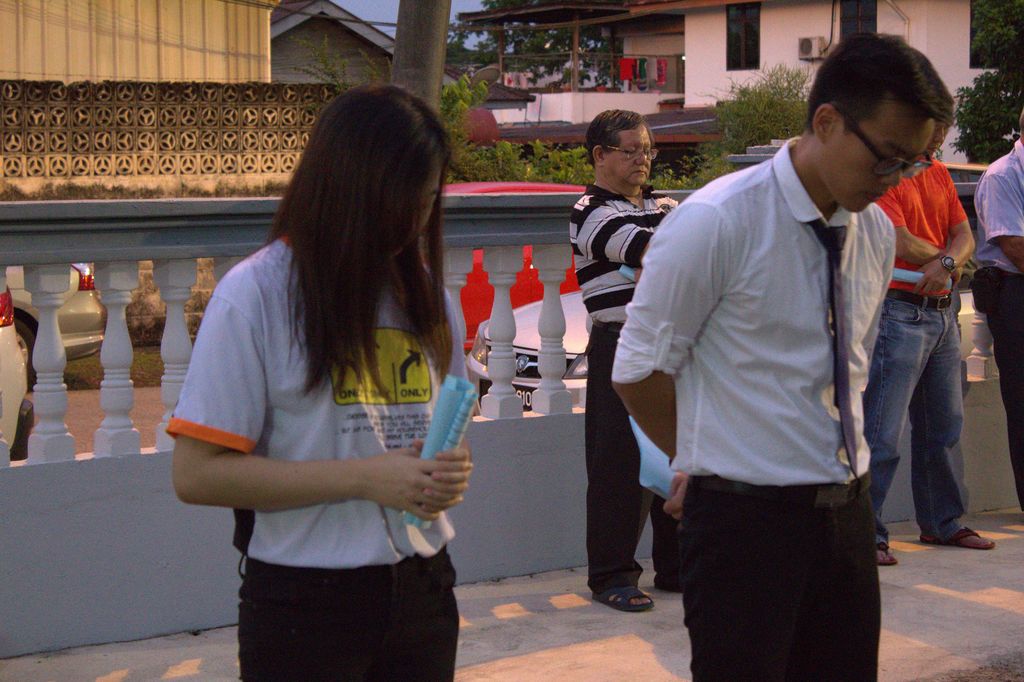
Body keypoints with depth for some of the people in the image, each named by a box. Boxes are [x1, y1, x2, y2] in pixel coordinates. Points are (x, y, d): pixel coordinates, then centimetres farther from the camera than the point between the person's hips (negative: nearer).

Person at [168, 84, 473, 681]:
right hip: (306, 603, -5)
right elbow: (198, 474, -15)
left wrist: (450, 470, -5)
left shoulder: (423, 287, 7)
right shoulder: (257, 294, -11)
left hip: (421, 587, 5)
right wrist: (366, 478, -20)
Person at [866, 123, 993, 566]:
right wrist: (949, 259, -1)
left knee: (944, 428, 15)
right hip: (899, 310, -9)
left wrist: (946, 262, -12)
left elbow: (964, 235, 10)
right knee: (882, 433, -9)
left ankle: (941, 522, 27)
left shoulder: (939, 173, 17)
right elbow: (902, 244, -18)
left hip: (942, 312, 9)